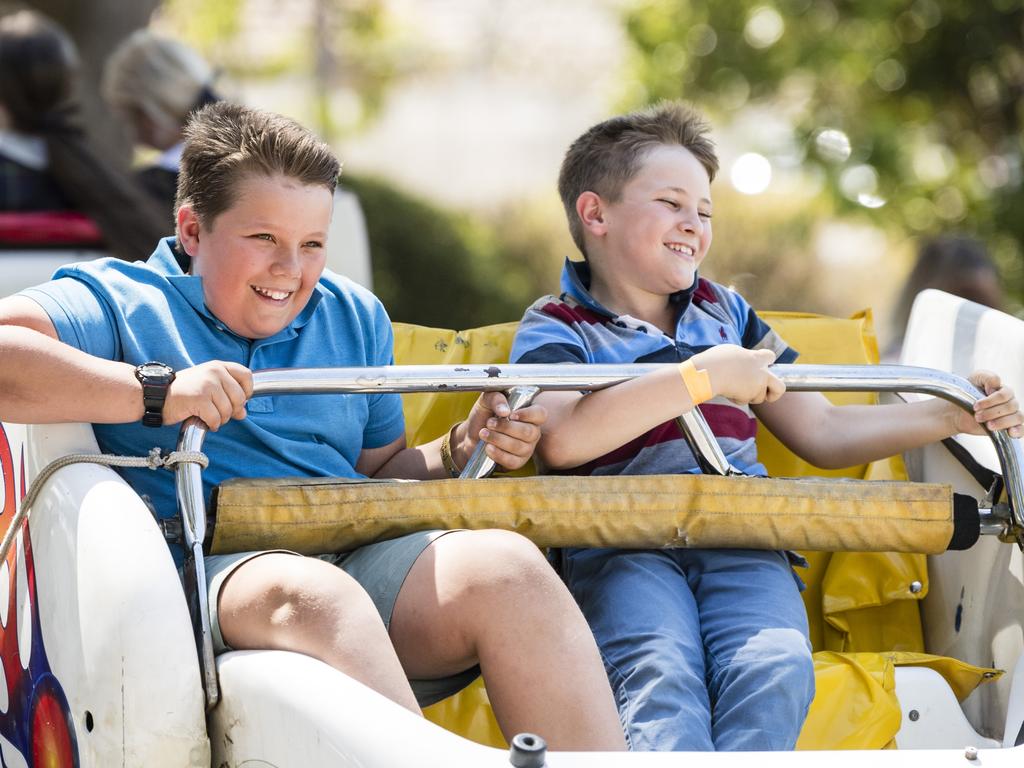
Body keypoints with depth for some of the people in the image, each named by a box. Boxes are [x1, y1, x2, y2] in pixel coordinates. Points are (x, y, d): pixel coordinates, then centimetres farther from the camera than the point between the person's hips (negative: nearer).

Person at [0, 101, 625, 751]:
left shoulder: (354, 316, 28)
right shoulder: (120, 301, 8)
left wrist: (464, 450, 11)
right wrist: (158, 391, -18)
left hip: (361, 562, 5)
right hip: (215, 569, -5)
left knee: (507, 566, -26)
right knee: (315, 596, -40)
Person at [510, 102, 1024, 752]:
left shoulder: (725, 312, 30)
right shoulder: (555, 328, 12)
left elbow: (822, 433, 31)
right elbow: (560, 440, -11)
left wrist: (952, 416, 17)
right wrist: (703, 377, -12)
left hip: (742, 543, 4)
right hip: (622, 546, -4)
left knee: (776, 673, -32)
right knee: (659, 680, -37)